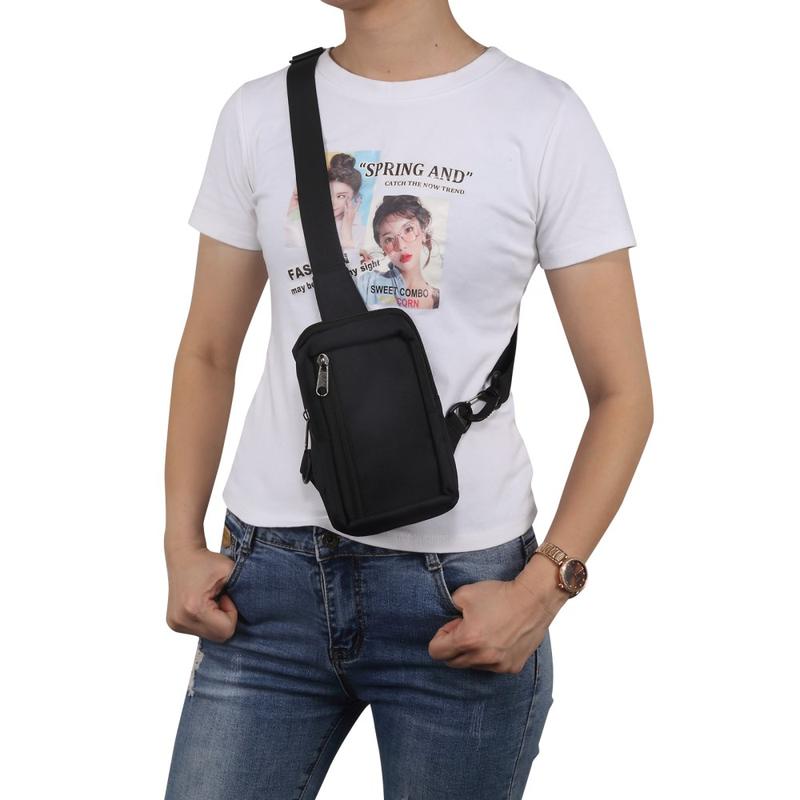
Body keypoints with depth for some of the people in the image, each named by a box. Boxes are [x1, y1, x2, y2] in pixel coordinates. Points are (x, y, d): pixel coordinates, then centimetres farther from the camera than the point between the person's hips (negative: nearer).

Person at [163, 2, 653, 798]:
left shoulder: (544, 117, -4)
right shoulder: (257, 113, 6)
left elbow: (621, 393, -3)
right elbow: (208, 353, 13)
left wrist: (544, 586, -13)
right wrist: (182, 545, 3)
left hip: (462, 585, -2)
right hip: (270, 566, 3)